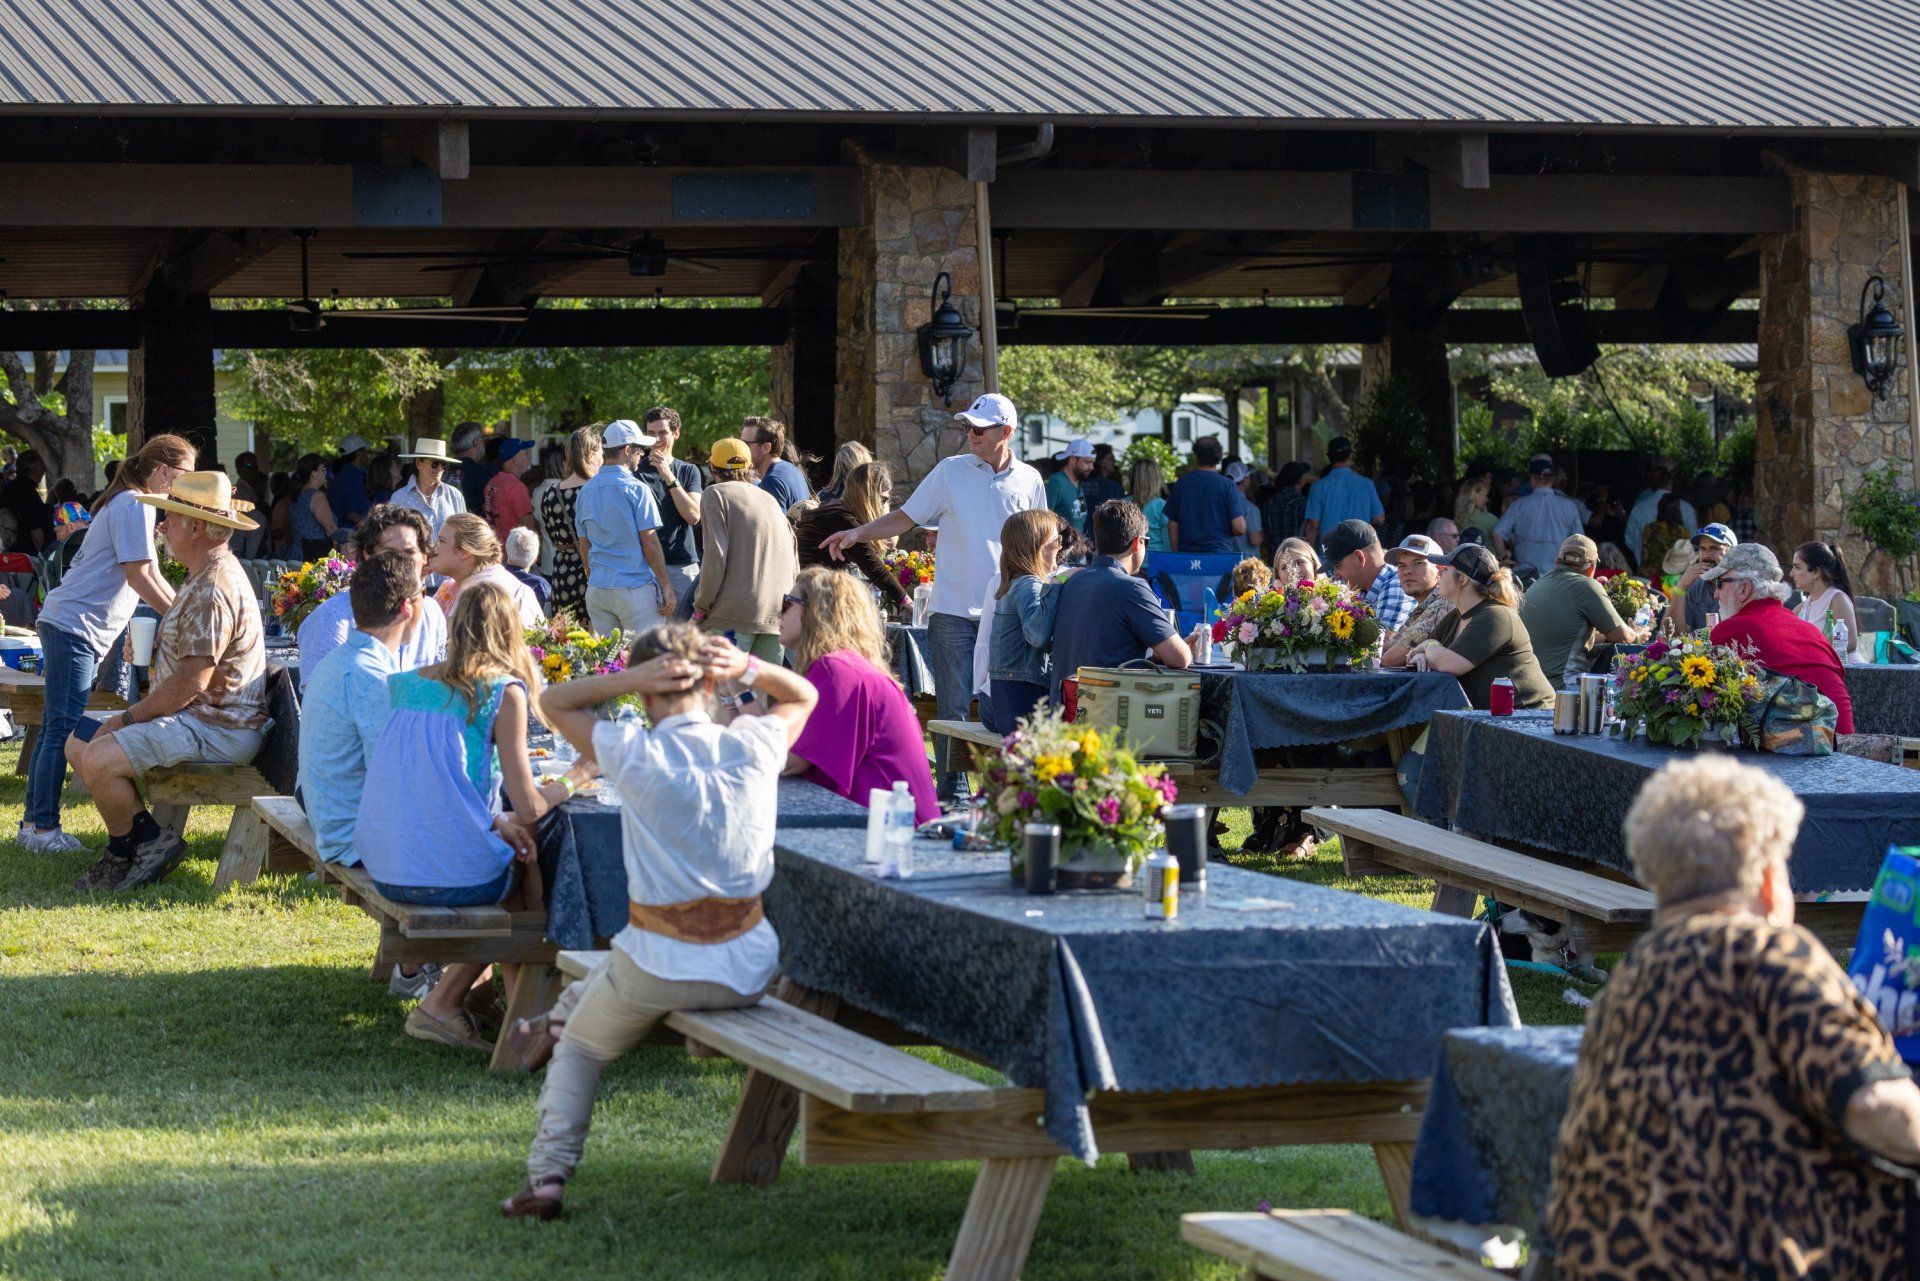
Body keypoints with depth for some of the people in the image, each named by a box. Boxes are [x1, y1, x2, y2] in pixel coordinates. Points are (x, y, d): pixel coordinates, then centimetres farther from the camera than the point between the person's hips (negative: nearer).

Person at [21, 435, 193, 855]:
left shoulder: (133, 504, 20)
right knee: (63, 729, -9)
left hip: (80, 630, 11)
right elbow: (139, 576, -17)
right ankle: (43, 828, -9)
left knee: (55, 728, 11)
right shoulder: (133, 505, -12)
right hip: (75, 626, -11)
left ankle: (35, 822, 15)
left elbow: (150, 577, 23)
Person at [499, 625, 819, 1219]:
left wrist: (632, 678, -11)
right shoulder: (754, 746, -4)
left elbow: (553, 700, 3)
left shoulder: (634, 753, -13)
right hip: (747, 970, 4)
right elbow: (803, 696, 19)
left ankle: (548, 1176, 16)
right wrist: (749, 670, 0)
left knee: (579, 1054, 24)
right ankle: (565, 1014, 58)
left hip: (661, 968, -4)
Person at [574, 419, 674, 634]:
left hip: (597, 590, 6)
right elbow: (650, 543, -10)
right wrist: (667, 588, -6)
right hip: (635, 589, -6)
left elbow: (585, 545, 15)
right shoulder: (636, 490, -10)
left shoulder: (585, 492, 9)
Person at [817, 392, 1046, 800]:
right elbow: (904, 519, 5)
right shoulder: (950, 471, 3)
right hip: (953, 612, -1)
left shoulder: (1029, 481, 8)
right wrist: (858, 534, -10)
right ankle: (951, 793, 3)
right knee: (953, 707, -2)